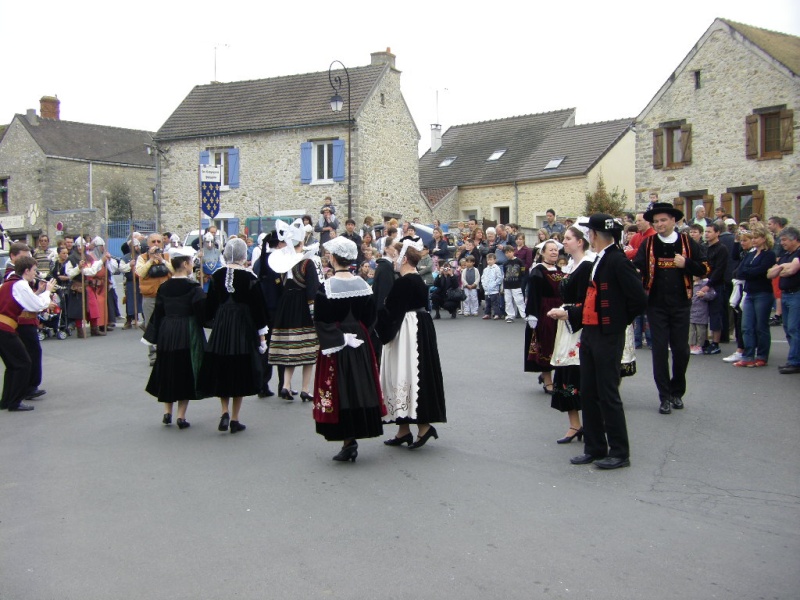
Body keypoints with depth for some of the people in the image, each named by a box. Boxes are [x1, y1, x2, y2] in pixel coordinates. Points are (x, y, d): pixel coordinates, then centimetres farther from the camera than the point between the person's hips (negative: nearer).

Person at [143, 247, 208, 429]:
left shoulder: (163, 287, 2)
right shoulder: (193, 287, -13)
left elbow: (157, 314, 6)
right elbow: (202, 311, -15)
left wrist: (155, 338, 13)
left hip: (166, 334, 4)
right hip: (188, 334, -4)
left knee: (167, 371, 17)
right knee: (185, 372, 5)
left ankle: (167, 412, 18)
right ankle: (181, 416, 5)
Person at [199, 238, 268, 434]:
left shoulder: (217, 276, -1)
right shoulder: (249, 277, -10)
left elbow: (209, 304, 6)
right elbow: (257, 305, -7)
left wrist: (209, 321, 22)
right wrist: (262, 333, 0)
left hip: (221, 326, 3)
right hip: (243, 327, -3)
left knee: (221, 371, 15)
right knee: (240, 372, 6)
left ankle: (225, 412, 2)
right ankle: (234, 419, 10)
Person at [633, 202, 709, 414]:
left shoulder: (687, 243, 2)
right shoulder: (648, 244, 1)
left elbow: (704, 269, 3)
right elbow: (636, 269, -6)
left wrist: (686, 264, -14)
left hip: (680, 305, 1)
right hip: (656, 305, 0)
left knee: (681, 350, 6)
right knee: (660, 351, 1)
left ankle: (677, 392, 25)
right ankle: (664, 396, 10)